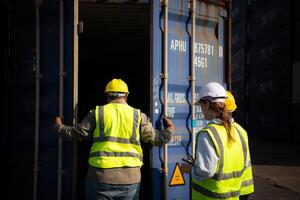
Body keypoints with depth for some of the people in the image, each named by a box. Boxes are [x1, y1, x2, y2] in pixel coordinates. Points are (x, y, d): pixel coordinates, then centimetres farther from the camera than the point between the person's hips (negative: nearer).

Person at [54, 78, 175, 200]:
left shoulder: (97, 113, 2)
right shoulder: (138, 115, 4)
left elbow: (75, 133, 6)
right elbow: (155, 138, 9)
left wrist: (59, 127, 25)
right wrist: (169, 130, 29)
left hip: (101, 175, -1)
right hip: (130, 176, 1)